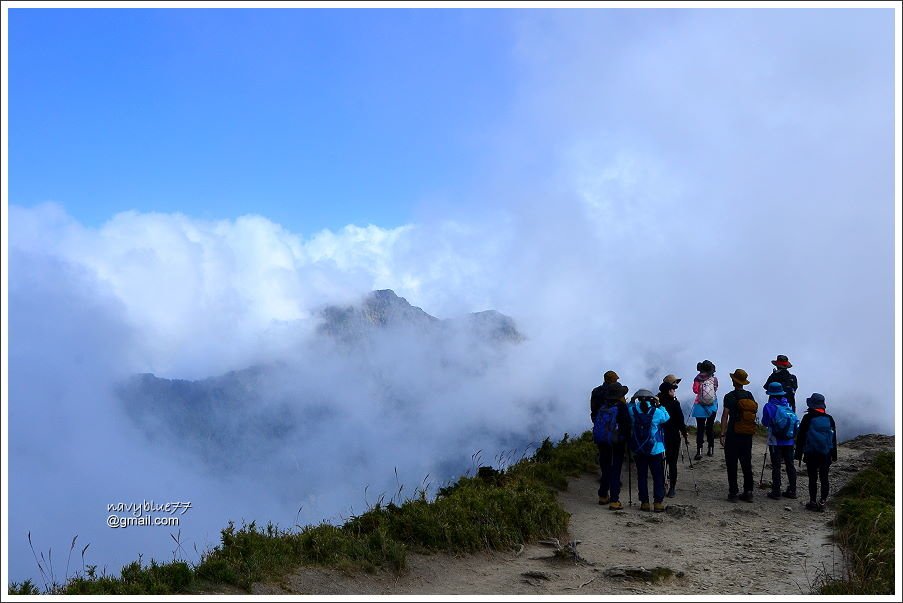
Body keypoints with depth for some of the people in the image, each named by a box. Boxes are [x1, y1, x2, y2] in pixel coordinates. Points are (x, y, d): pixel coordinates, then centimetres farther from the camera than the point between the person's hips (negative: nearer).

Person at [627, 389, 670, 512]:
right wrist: (658, 404, 8)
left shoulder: (633, 410, -8)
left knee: (641, 476, 10)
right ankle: (658, 502, 6)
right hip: (655, 450, -2)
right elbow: (666, 417, 7)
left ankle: (644, 502, 12)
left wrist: (632, 401, 18)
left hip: (638, 450, 2)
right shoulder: (656, 412, -11)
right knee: (658, 477, 8)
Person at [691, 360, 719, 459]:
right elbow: (716, 390, 6)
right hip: (712, 406, 2)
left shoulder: (698, 378, -11)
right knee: (710, 428, 15)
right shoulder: (714, 379, -8)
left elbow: (695, 390, -3)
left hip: (700, 406, -2)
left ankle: (699, 451, -12)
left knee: (700, 429, -1)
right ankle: (711, 450, 21)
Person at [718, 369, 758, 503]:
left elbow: (725, 416, -14)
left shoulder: (729, 397, -10)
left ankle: (733, 493, 1)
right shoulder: (750, 396, 5)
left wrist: (722, 434, -12)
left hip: (733, 435, -5)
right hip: (747, 436, 5)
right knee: (746, 464, 11)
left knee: (732, 465, 1)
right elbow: (755, 411, 10)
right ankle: (748, 492, 13)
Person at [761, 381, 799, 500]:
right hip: (789, 441, 4)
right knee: (790, 465, 11)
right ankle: (792, 491, 16)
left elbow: (765, 423, -5)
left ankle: (776, 492, 2)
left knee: (776, 467, 0)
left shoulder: (769, 406, -11)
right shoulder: (787, 404, 4)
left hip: (775, 442, -4)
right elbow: (794, 420, 10)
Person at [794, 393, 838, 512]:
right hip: (826, 454, 3)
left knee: (812, 478, 3)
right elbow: (834, 438, 11)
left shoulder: (808, 418, -7)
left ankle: (813, 502, 5)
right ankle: (822, 501, 7)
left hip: (811, 454, -3)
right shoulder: (829, 419, 4)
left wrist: (798, 453, 4)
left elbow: (801, 437, -4)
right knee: (824, 478, 8)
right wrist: (834, 454, 19)